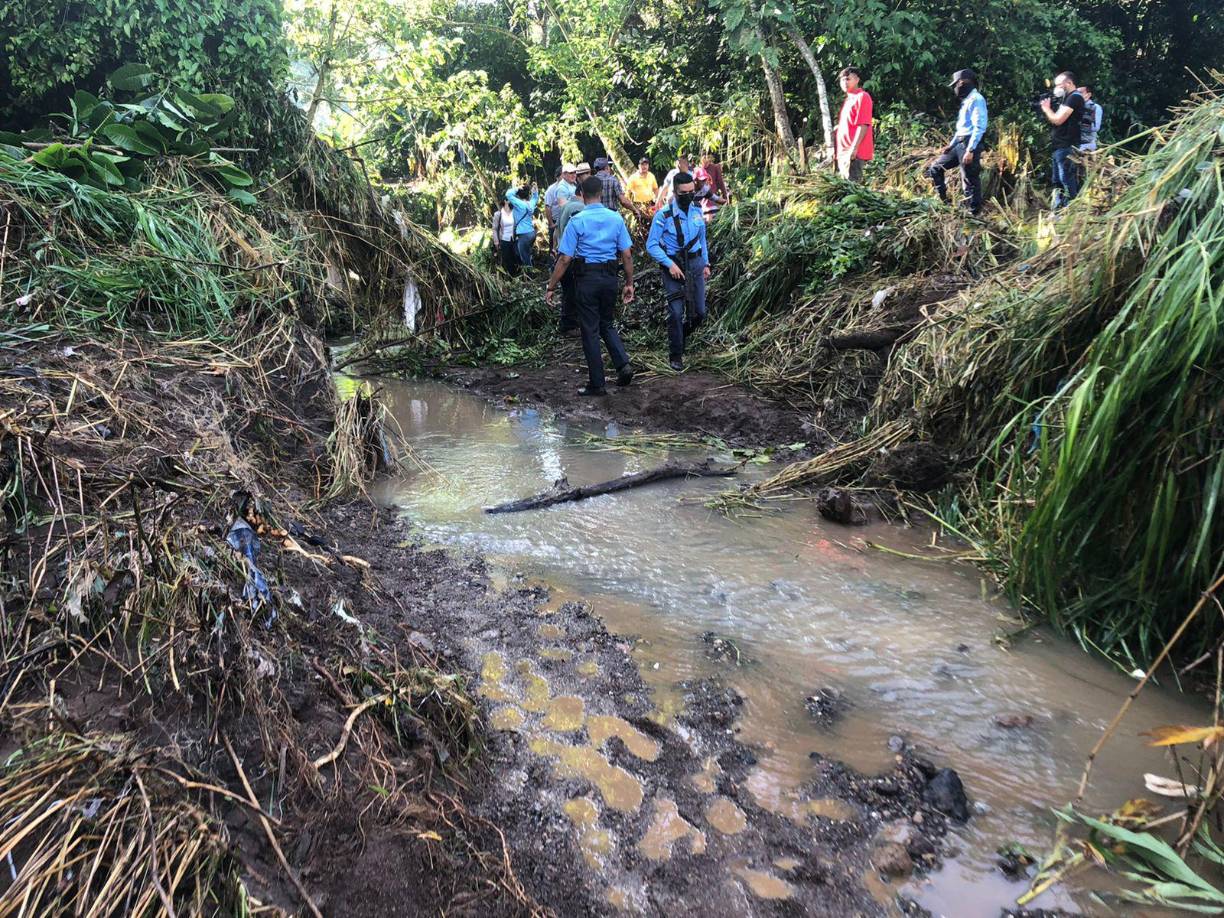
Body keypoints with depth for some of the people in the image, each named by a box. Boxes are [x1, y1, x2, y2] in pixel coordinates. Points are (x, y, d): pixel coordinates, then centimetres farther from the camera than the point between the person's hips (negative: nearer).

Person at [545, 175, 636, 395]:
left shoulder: (577, 221, -8)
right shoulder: (616, 218, 2)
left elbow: (565, 259, -10)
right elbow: (627, 255, 1)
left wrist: (551, 287, -4)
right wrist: (629, 283, 10)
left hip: (587, 278, -3)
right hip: (610, 277, 4)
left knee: (590, 330, 5)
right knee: (607, 324, 22)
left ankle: (597, 384, 10)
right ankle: (623, 365, 2)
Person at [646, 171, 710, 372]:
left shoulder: (697, 210, 4)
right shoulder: (663, 215, -13)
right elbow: (651, 245, -11)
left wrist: (706, 263, 16)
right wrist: (670, 264, -19)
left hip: (695, 263, 5)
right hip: (673, 266, -5)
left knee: (699, 312, 7)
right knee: (676, 312, -8)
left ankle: (679, 337, 35)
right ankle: (675, 355, 7)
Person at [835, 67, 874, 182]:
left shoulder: (862, 97, -7)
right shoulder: (848, 99, 21)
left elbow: (863, 125, -16)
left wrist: (854, 148, -23)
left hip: (854, 152, -10)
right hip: (844, 152, 10)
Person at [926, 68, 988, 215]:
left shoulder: (976, 99, -11)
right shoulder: (966, 101, 19)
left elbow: (979, 127, -19)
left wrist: (970, 150, -24)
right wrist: (951, 145, 22)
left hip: (970, 145, -10)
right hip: (960, 144, 10)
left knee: (970, 182, -8)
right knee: (935, 167, 13)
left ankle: (974, 215, -3)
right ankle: (943, 201, 14)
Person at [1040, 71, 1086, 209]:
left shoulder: (1074, 97, -11)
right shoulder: (1067, 98, 20)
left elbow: (1058, 120, -18)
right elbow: (1053, 121, 20)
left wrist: (1047, 109, -1)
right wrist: (1047, 109, 7)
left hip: (1067, 148, -11)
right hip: (1060, 147, 11)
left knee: (1068, 182, -11)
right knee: (1058, 183, 14)